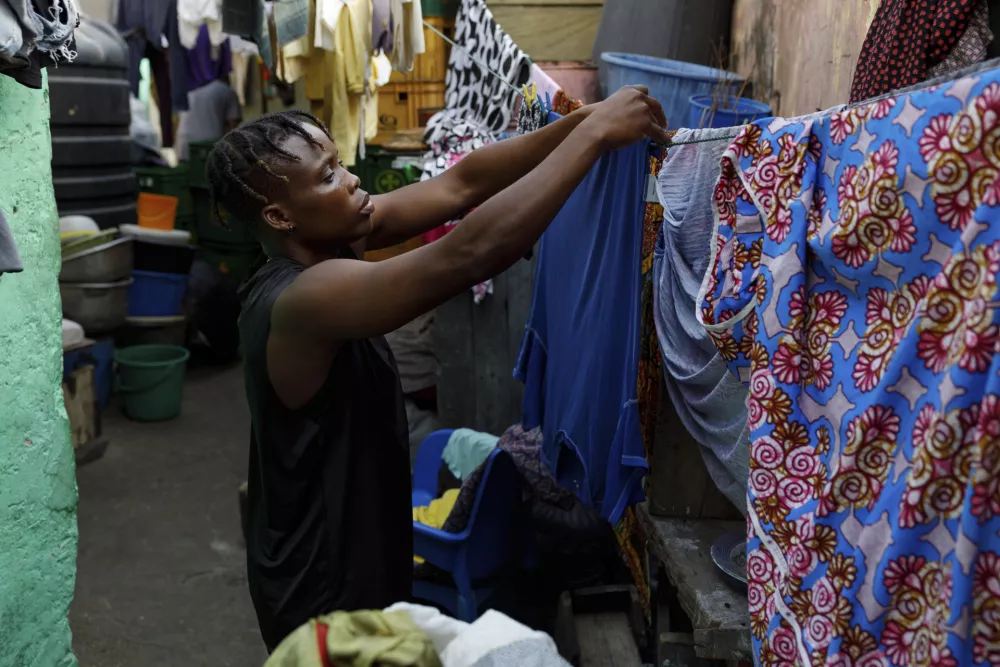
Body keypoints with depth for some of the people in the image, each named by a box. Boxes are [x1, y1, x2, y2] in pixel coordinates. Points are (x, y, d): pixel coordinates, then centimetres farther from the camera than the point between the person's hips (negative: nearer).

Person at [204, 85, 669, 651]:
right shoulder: (305, 299, -33)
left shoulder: (322, 242, -6)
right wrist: (595, 135, -34)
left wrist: (582, 121, -16)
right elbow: (468, 255, -42)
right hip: (322, 589, -9)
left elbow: (459, 185, -8)